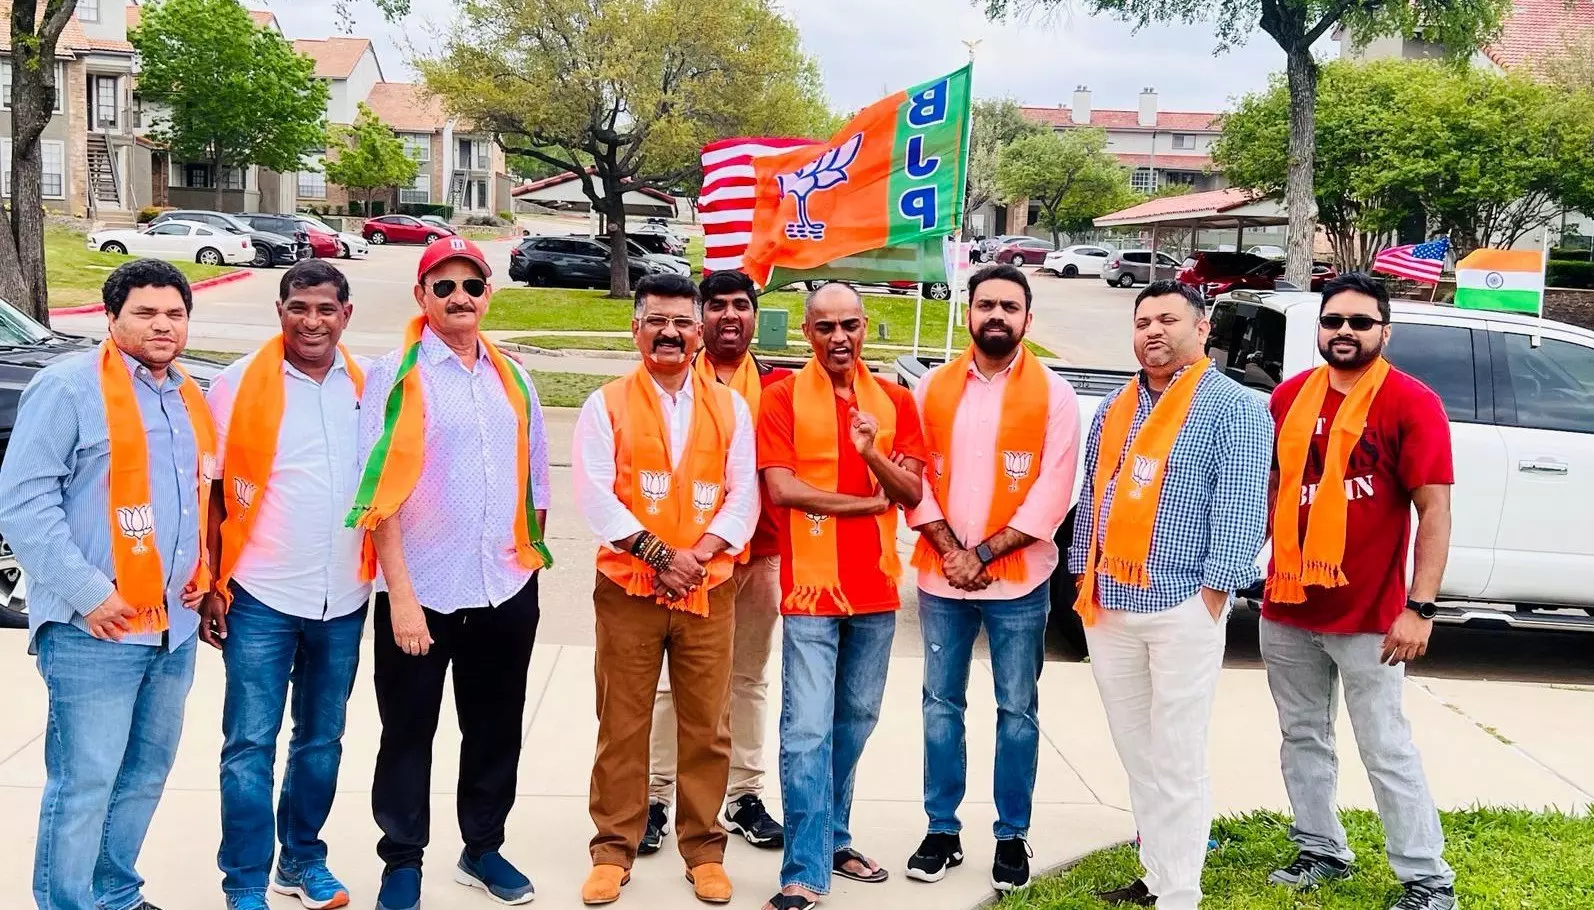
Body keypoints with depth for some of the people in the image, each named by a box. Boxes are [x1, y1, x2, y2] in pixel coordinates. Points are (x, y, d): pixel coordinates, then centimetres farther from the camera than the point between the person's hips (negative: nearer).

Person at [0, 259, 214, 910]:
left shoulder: (188, 399, 15)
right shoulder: (69, 386, -9)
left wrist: (201, 572, 12)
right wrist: (87, 593, -18)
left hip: (174, 625, 8)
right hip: (96, 630, -7)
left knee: (146, 772, 15)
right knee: (84, 784, -4)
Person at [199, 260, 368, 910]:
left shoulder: (368, 387, 4)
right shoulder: (239, 384, -5)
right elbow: (212, 493, -2)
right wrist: (211, 586, -6)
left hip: (344, 599, 3)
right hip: (261, 597, -3)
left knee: (322, 739, 15)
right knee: (250, 745, 0)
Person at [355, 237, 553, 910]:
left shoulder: (511, 378, 10)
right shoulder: (396, 377, -6)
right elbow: (381, 495, -11)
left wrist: (529, 551, 12)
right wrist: (401, 595, -16)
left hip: (507, 590, 5)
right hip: (422, 593, -4)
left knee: (496, 728, 15)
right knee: (408, 734, 7)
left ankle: (483, 849, 31)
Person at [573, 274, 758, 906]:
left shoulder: (730, 407, 7)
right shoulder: (606, 405, 1)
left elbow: (743, 496, 1)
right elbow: (594, 495, -8)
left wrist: (697, 555, -13)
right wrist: (657, 554, -16)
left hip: (709, 591, 2)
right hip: (628, 588, -1)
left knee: (706, 728, 6)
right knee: (622, 727, 5)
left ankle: (704, 849, 19)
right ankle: (614, 848, 17)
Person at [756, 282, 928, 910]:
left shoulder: (894, 401, 8)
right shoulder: (783, 397, -3)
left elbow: (912, 492, 2)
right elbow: (782, 488, -13)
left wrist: (873, 454, -18)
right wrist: (870, 502, -7)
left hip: (877, 587, 5)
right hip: (811, 586, -4)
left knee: (855, 722, 14)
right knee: (807, 732, -7)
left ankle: (833, 838, 30)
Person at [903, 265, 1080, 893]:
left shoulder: (1052, 393, -3)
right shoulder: (933, 388, 6)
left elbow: (1052, 493, -9)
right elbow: (914, 476, 2)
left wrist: (984, 556, -13)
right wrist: (950, 551, -10)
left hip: (1018, 581, -2)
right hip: (941, 577, 3)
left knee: (1017, 712, 5)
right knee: (941, 705, 9)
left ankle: (1012, 838, 17)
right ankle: (942, 831, 20)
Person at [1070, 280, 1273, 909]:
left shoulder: (1232, 407, -5)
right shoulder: (1115, 409, 15)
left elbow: (1240, 510, -11)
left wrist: (1211, 595, -15)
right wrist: (1085, 581, 14)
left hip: (1182, 608, -6)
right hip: (1108, 608, 7)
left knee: (1177, 762, -2)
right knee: (1137, 757, 13)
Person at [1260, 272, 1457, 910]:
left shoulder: (1412, 403, -8)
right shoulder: (1290, 396, 6)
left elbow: (1434, 510, -10)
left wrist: (1420, 609, -16)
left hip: (1368, 616, -5)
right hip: (1286, 608, 5)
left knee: (1386, 750, 0)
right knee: (1303, 739, 15)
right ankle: (1322, 851, 31)